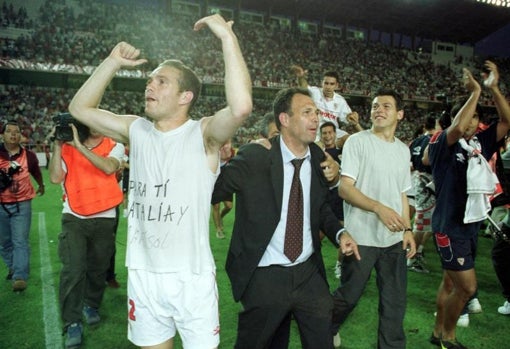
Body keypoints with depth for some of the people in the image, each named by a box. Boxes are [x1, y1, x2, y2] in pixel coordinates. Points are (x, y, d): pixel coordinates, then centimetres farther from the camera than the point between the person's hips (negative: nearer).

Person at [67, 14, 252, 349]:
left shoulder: (204, 134, -12)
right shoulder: (137, 130, 4)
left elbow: (241, 106, -31)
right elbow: (80, 107, 8)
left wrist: (228, 36, -26)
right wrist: (113, 62, 0)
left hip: (192, 276, -4)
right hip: (142, 274, 5)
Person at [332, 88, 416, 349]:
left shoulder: (403, 150, 11)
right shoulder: (357, 142, -7)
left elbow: (402, 194, 17)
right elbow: (344, 188, -14)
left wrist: (408, 229, 9)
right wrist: (379, 208, -25)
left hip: (394, 239, 5)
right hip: (361, 237, -5)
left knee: (395, 300, 11)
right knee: (348, 296, 9)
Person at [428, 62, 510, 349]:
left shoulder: (480, 143, 6)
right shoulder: (442, 145, -13)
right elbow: (458, 128, -33)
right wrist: (475, 92, -23)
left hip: (471, 225, 7)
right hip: (450, 226, -7)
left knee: (451, 282, 16)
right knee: (467, 287, -6)